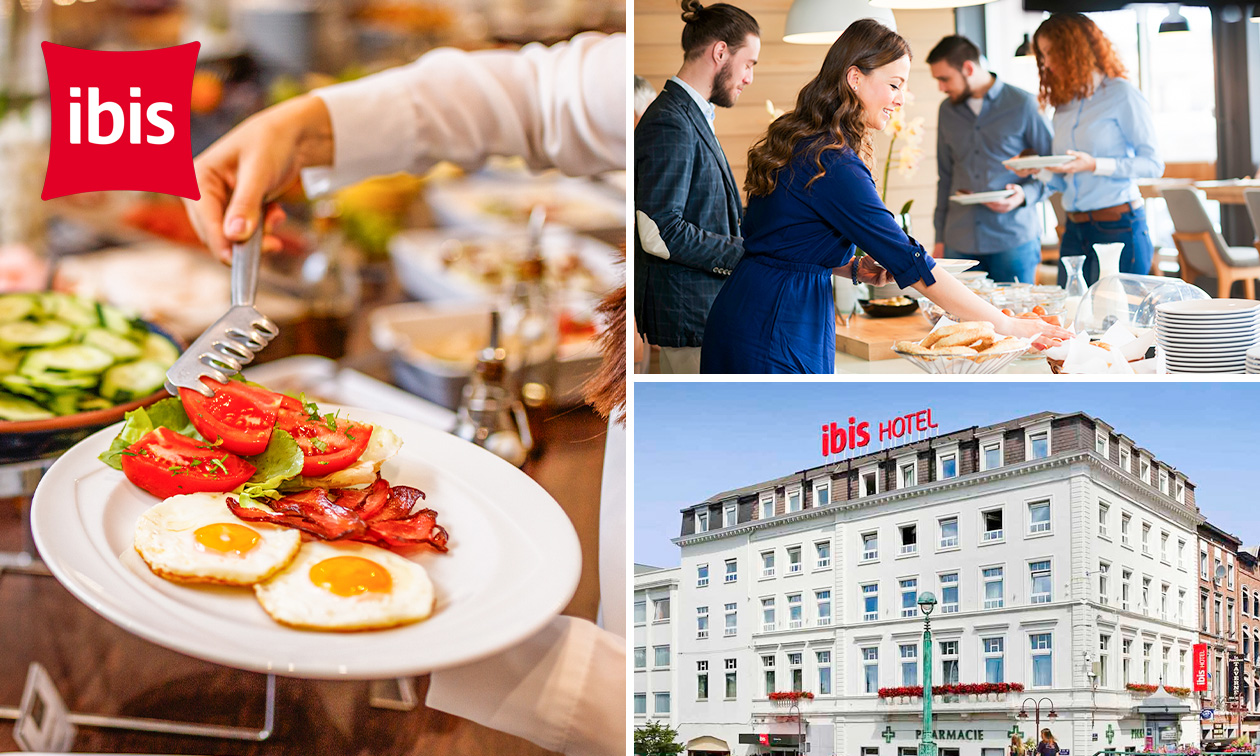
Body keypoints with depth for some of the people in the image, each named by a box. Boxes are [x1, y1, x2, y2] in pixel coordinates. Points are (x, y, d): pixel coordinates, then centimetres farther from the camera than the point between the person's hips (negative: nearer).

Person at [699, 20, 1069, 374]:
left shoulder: (799, 141, 9)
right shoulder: (833, 165, -20)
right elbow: (911, 264, -21)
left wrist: (851, 267, 6)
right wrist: (1006, 324, -16)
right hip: (775, 331, -10)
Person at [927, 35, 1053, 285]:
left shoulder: (1022, 104, -1)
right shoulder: (947, 111, 14)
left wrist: (1025, 195, -16)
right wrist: (940, 238, 15)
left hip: (1014, 241, -4)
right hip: (960, 243, 4)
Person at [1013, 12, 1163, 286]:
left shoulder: (1122, 94, -2)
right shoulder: (1064, 105, 16)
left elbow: (1153, 165, -8)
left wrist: (1094, 165, -17)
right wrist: (1037, 170, -3)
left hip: (1119, 228, -6)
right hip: (1075, 231, 6)